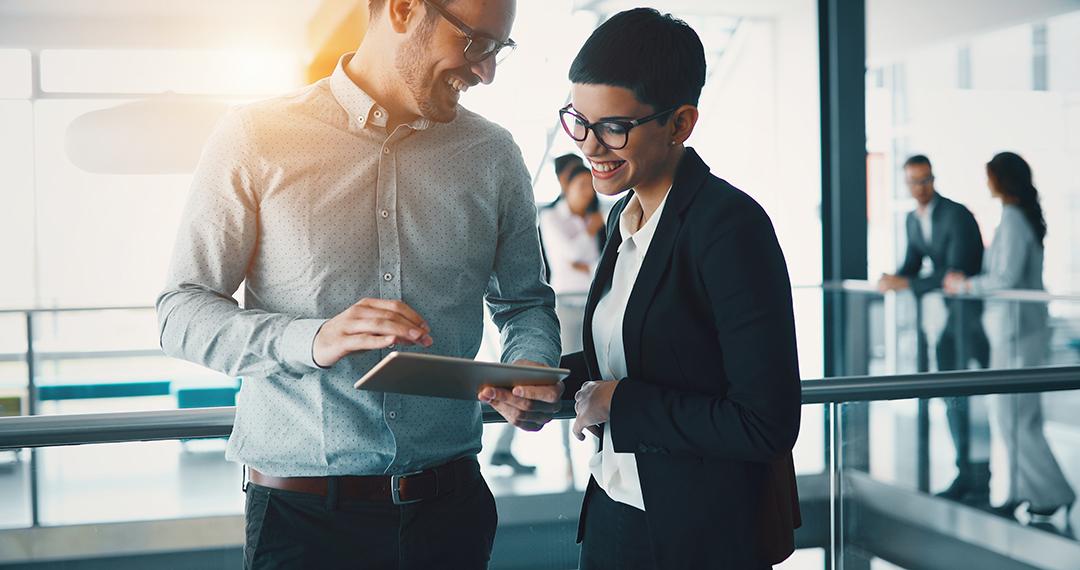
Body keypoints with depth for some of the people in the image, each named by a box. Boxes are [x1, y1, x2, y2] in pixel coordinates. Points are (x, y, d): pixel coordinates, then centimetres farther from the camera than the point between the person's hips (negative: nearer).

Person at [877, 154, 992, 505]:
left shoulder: (958, 216, -17)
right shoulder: (913, 220, 9)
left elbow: (955, 272, -23)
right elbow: (912, 263, 13)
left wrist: (907, 284, -26)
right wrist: (894, 279, -9)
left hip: (975, 307, -8)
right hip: (947, 312, 8)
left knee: (973, 395, -10)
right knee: (951, 396, 11)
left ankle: (983, 484, -5)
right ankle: (965, 475, 21)